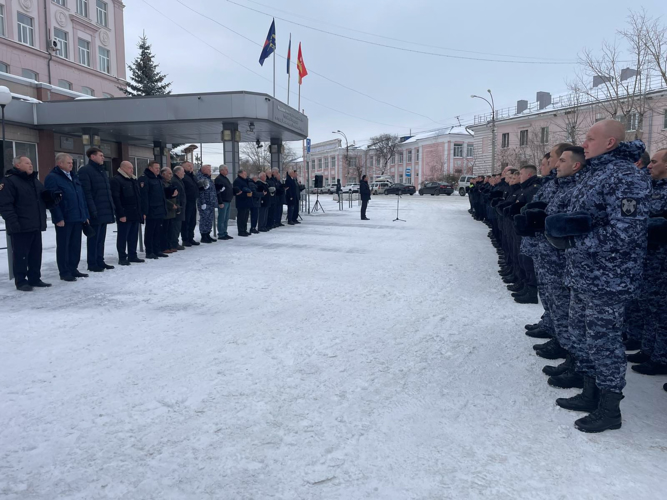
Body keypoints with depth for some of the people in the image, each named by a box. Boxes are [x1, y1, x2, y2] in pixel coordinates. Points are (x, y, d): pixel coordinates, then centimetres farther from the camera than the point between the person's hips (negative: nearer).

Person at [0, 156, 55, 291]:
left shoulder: (35, 181, 19)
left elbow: (44, 199, 25)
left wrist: (54, 197, 2)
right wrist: (13, 221, -24)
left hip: (35, 226, 8)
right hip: (20, 227, -8)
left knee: (36, 254, 11)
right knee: (20, 255, -3)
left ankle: (35, 279, 20)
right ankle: (21, 281, 3)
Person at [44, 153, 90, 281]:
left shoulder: (74, 177, 17)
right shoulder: (52, 178, -7)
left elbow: (82, 197, 18)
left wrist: (85, 215, 13)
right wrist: (58, 218, -18)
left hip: (78, 218, 7)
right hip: (64, 219, -7)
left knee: (76, 245, 11)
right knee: (63, 246, 1)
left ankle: (73, 269, 21)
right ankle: (64, 272, 8)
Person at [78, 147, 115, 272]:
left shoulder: (102, 171, 20)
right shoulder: (85, 171, -8)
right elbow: (86, 192, -16)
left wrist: (111, 206, 14)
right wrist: (92, 210, -21)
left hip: (105, 210, 8)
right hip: (95, 212, -8)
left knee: (101, 237, 13)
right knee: (94, 238, -2)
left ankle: (100, 261, 21)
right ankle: (92, 264, 5)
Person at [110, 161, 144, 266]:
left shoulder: (134, 180, 17)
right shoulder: (116, 180, -8)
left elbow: (139, 196, 21)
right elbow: (116, 198, -15)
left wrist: (142, 212, 15)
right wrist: (121, 214, -19)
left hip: (136, 214, 8)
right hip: (124, 215, -8)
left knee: (133, 237, 12)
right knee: (122, 237, 0)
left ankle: (132, 255, 20)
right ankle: (122, 257, 5)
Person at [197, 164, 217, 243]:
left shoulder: (209, 179, 17)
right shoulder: (201, 179, -13)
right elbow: (201, 192, -19)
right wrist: (203, 203, -23)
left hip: (211, 204, 10)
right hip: (205, 204, -10)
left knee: (210, 220, 13)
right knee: (204, 220, -5)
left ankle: (207, 235, 22)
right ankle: (204, 237, 0)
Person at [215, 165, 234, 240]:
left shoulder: (226, 178, 18)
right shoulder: (218, 179, -11)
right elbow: (217, 192, -18)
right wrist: (220, 202, -21)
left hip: (228, 201, 9)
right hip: (223, 202, -9)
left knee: (226, 219, 12)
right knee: (222, 219, -5)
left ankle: (225, 233, 19)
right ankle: (221, 234, -1)